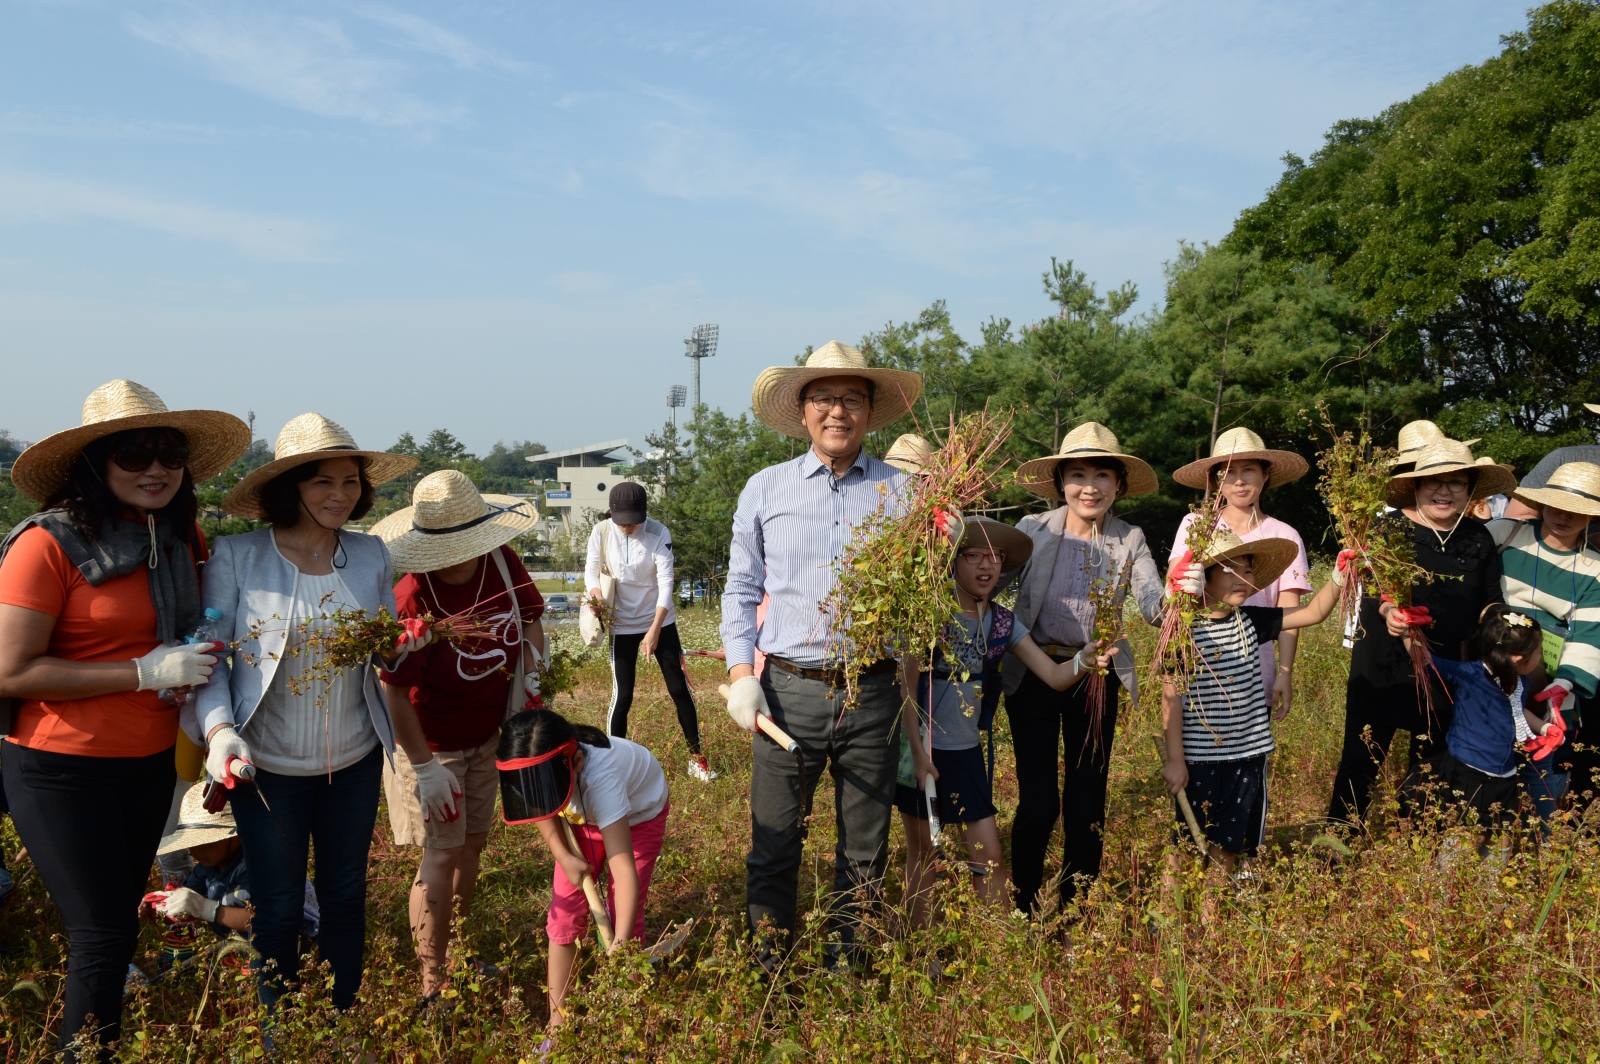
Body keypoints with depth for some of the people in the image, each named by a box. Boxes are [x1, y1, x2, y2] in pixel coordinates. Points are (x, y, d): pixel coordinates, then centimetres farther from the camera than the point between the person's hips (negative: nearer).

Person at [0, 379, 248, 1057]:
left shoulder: (182, 537, 3)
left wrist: (198, 662, 2)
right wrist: (146, 672, -21)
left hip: (151, 763, 6)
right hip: (62, 770, -6)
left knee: (120, 918, 18)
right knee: (103, 937, -1)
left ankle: (100, 1042, 35)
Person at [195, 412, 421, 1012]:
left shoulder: (371, 555, 0)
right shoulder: (236, 556, -11)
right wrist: (219, 731, -25)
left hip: (354, 762, 3)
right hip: (268, 766, -3)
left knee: (346, 895, 17)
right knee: (278, 908, 11)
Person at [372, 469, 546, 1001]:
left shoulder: (503, 561, -14)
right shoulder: (412, 599, -31)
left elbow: (530, 617, 7)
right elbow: (393, 692, -26)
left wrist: (530, 675, -7)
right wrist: (426, 769, -24)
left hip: (487, 734, 6)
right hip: (430, 743, -6)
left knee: (474, 840, 17)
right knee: (443, 854, -3)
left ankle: (456, 945, 38)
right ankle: (433, 984, 12)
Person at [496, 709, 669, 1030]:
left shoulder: (600, 777, -46)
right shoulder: (536, 770, -30)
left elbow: (624, 871, -49)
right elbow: (541, 808, -4)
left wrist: (620, 946, -55)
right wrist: (563, 856, -17)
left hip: (639, 812, -4)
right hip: (582, 815, 4)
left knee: (624, 914, -12)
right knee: (565, 913, -4)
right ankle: (558, 1022, 7)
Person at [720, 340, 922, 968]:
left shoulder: (900, 491, 5)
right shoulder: (765, 490, 7)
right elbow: (741, 588, 11)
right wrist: (741, 673, 0)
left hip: (872, 692, 0)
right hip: (789, 691, 0)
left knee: (864, 847, 10)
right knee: (774, 842, 4)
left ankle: (847, 963, 27)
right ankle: (767, 965, 21)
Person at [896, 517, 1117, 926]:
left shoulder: (1002, 622, 1)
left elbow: (1054, 676, -3)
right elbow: (907, 685, -12)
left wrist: (1085, 660, -24)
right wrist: (918, 752, -15)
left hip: (966, 753, 4)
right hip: (921, 750, -4)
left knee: (990, 856, 3)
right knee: (922, 852, 7)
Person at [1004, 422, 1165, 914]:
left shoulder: (1130, 540, 0)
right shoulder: (1034, 530, -4)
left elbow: (1152, 604, -13)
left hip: (1096, 676, 2)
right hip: (1033, 674, -2)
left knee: (1087, 800, 8)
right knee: (1038, 800, -3)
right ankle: (1023, 908, 18)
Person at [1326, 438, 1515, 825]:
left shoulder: (1479, 540, 3)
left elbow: (1489, 608, 8)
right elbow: (1370, 587, -20)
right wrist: (1388, 611, -41)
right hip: (1383, 669, -4)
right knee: (1361, 761, 1)